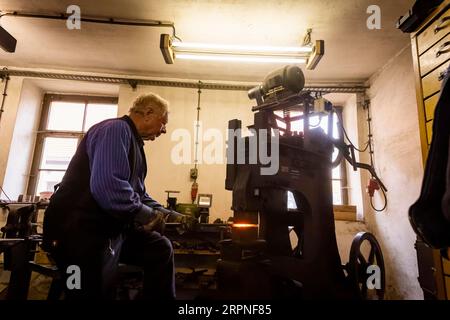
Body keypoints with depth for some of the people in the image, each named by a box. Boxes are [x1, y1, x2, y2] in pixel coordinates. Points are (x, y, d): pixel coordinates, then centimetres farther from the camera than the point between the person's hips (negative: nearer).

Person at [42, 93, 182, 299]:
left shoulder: (133, 141, 16)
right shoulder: (116, 129, -16)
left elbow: (137, 191, 22)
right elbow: (107, 186, -32)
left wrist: (160, 211, 7)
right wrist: (147, 216, -19)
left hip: (109, 227, 10)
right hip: (81, 230, -10)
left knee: (160, 249, 12)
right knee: (98, 293, 2)